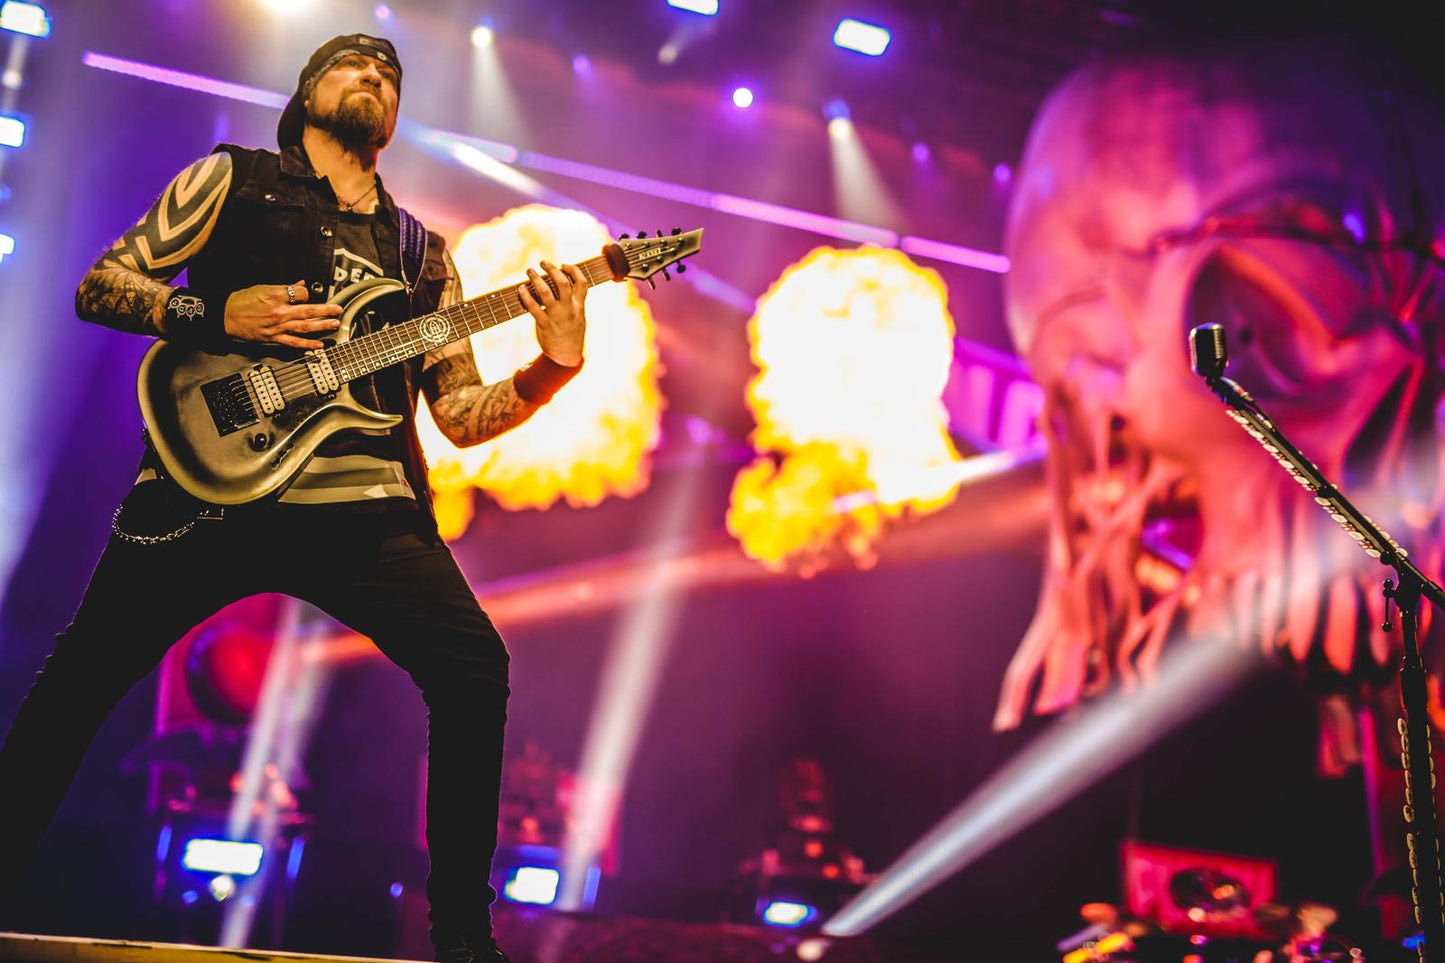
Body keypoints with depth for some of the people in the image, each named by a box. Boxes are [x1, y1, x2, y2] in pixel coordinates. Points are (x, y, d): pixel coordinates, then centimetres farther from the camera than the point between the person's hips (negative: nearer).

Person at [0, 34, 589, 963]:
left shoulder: (421, 251, 20)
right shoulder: (234, 178, 14)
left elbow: (462, 414, 14)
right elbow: (99, 285, 9)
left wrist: (551, 368, -4)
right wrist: (215, 314, -8)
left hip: (363, 503, 2)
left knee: (475, 672, -14)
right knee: (80, 679, -1)